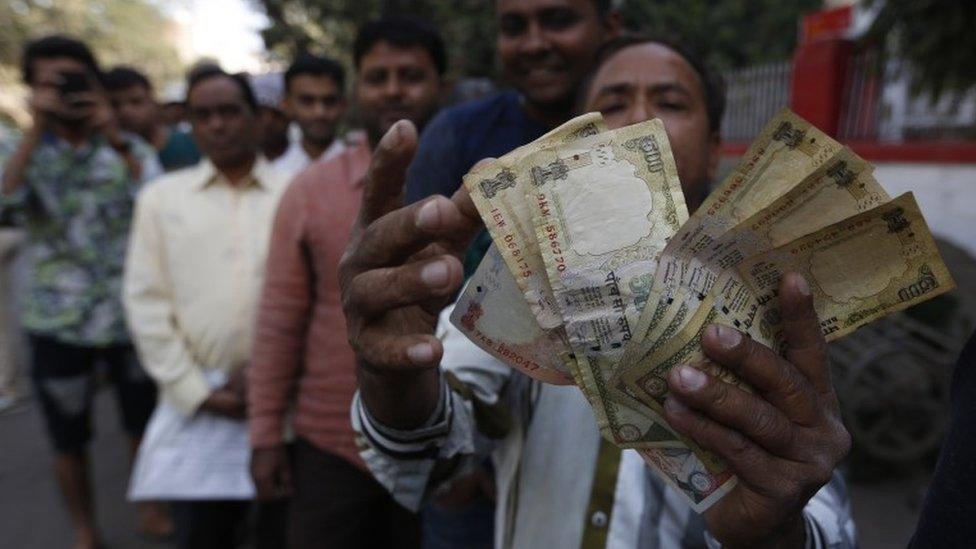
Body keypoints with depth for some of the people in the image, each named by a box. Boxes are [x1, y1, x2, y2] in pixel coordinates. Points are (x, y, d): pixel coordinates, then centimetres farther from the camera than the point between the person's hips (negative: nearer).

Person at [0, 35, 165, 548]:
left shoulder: (128, 147, 1)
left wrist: (115, 137, -20)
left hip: (132, 316, 0)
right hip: (57, 322, 0)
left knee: (144, 423, 13)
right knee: (68, 439, 12)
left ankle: (150, 507, 37)